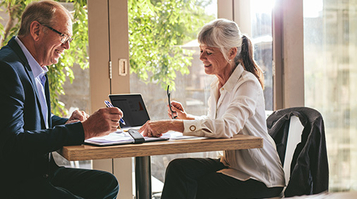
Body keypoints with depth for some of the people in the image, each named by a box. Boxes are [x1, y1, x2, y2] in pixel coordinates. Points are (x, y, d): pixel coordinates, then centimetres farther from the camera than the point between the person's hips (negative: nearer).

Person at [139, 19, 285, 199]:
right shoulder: (217, 84, 7)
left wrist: (170, 125, -38)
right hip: (230, 163, 7)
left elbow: (226, 127, -35)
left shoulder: (248, 84, -18)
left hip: (259, 177, -7)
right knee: (179, 167, -17)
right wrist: (186, 117, 4)